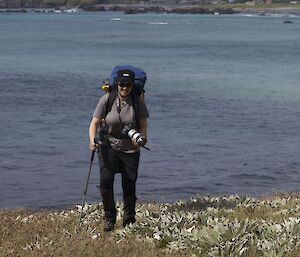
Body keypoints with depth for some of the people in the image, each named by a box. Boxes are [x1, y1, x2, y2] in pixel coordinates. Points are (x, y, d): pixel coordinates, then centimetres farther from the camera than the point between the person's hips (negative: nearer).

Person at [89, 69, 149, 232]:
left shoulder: (138, 101, -5)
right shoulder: (107, 99, -8)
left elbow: (143, 124, -1)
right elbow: (95, 122, -8)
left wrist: (142, 138, -22)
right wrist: (92, 140, -25)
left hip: (130, 149, 1)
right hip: (108, 147, -1)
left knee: (129, 186, 4)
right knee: (105, 180, -16)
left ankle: (129, 221, 26)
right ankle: (109, 218, 3)